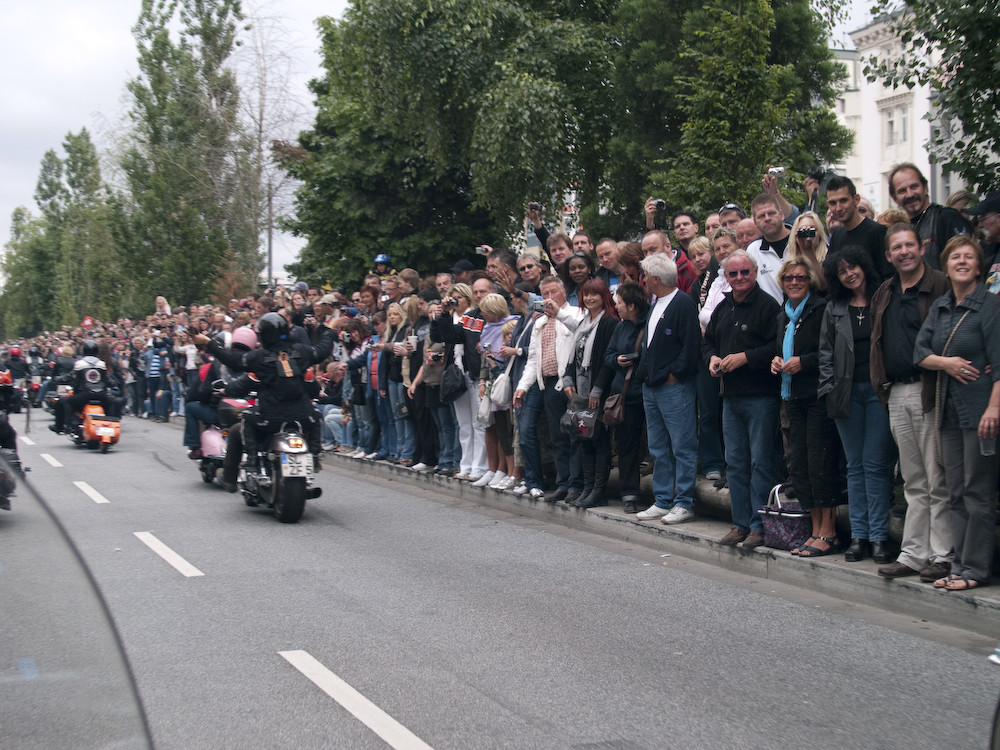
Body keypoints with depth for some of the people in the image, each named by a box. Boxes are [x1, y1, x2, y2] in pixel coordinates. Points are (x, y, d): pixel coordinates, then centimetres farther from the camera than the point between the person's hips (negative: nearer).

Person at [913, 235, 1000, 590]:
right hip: (949, 408, 7)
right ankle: (959, 566, 15)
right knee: (956, 492, 9)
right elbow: (920, 350, 11)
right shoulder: (940, 307, 13)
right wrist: (946, 362, -8)